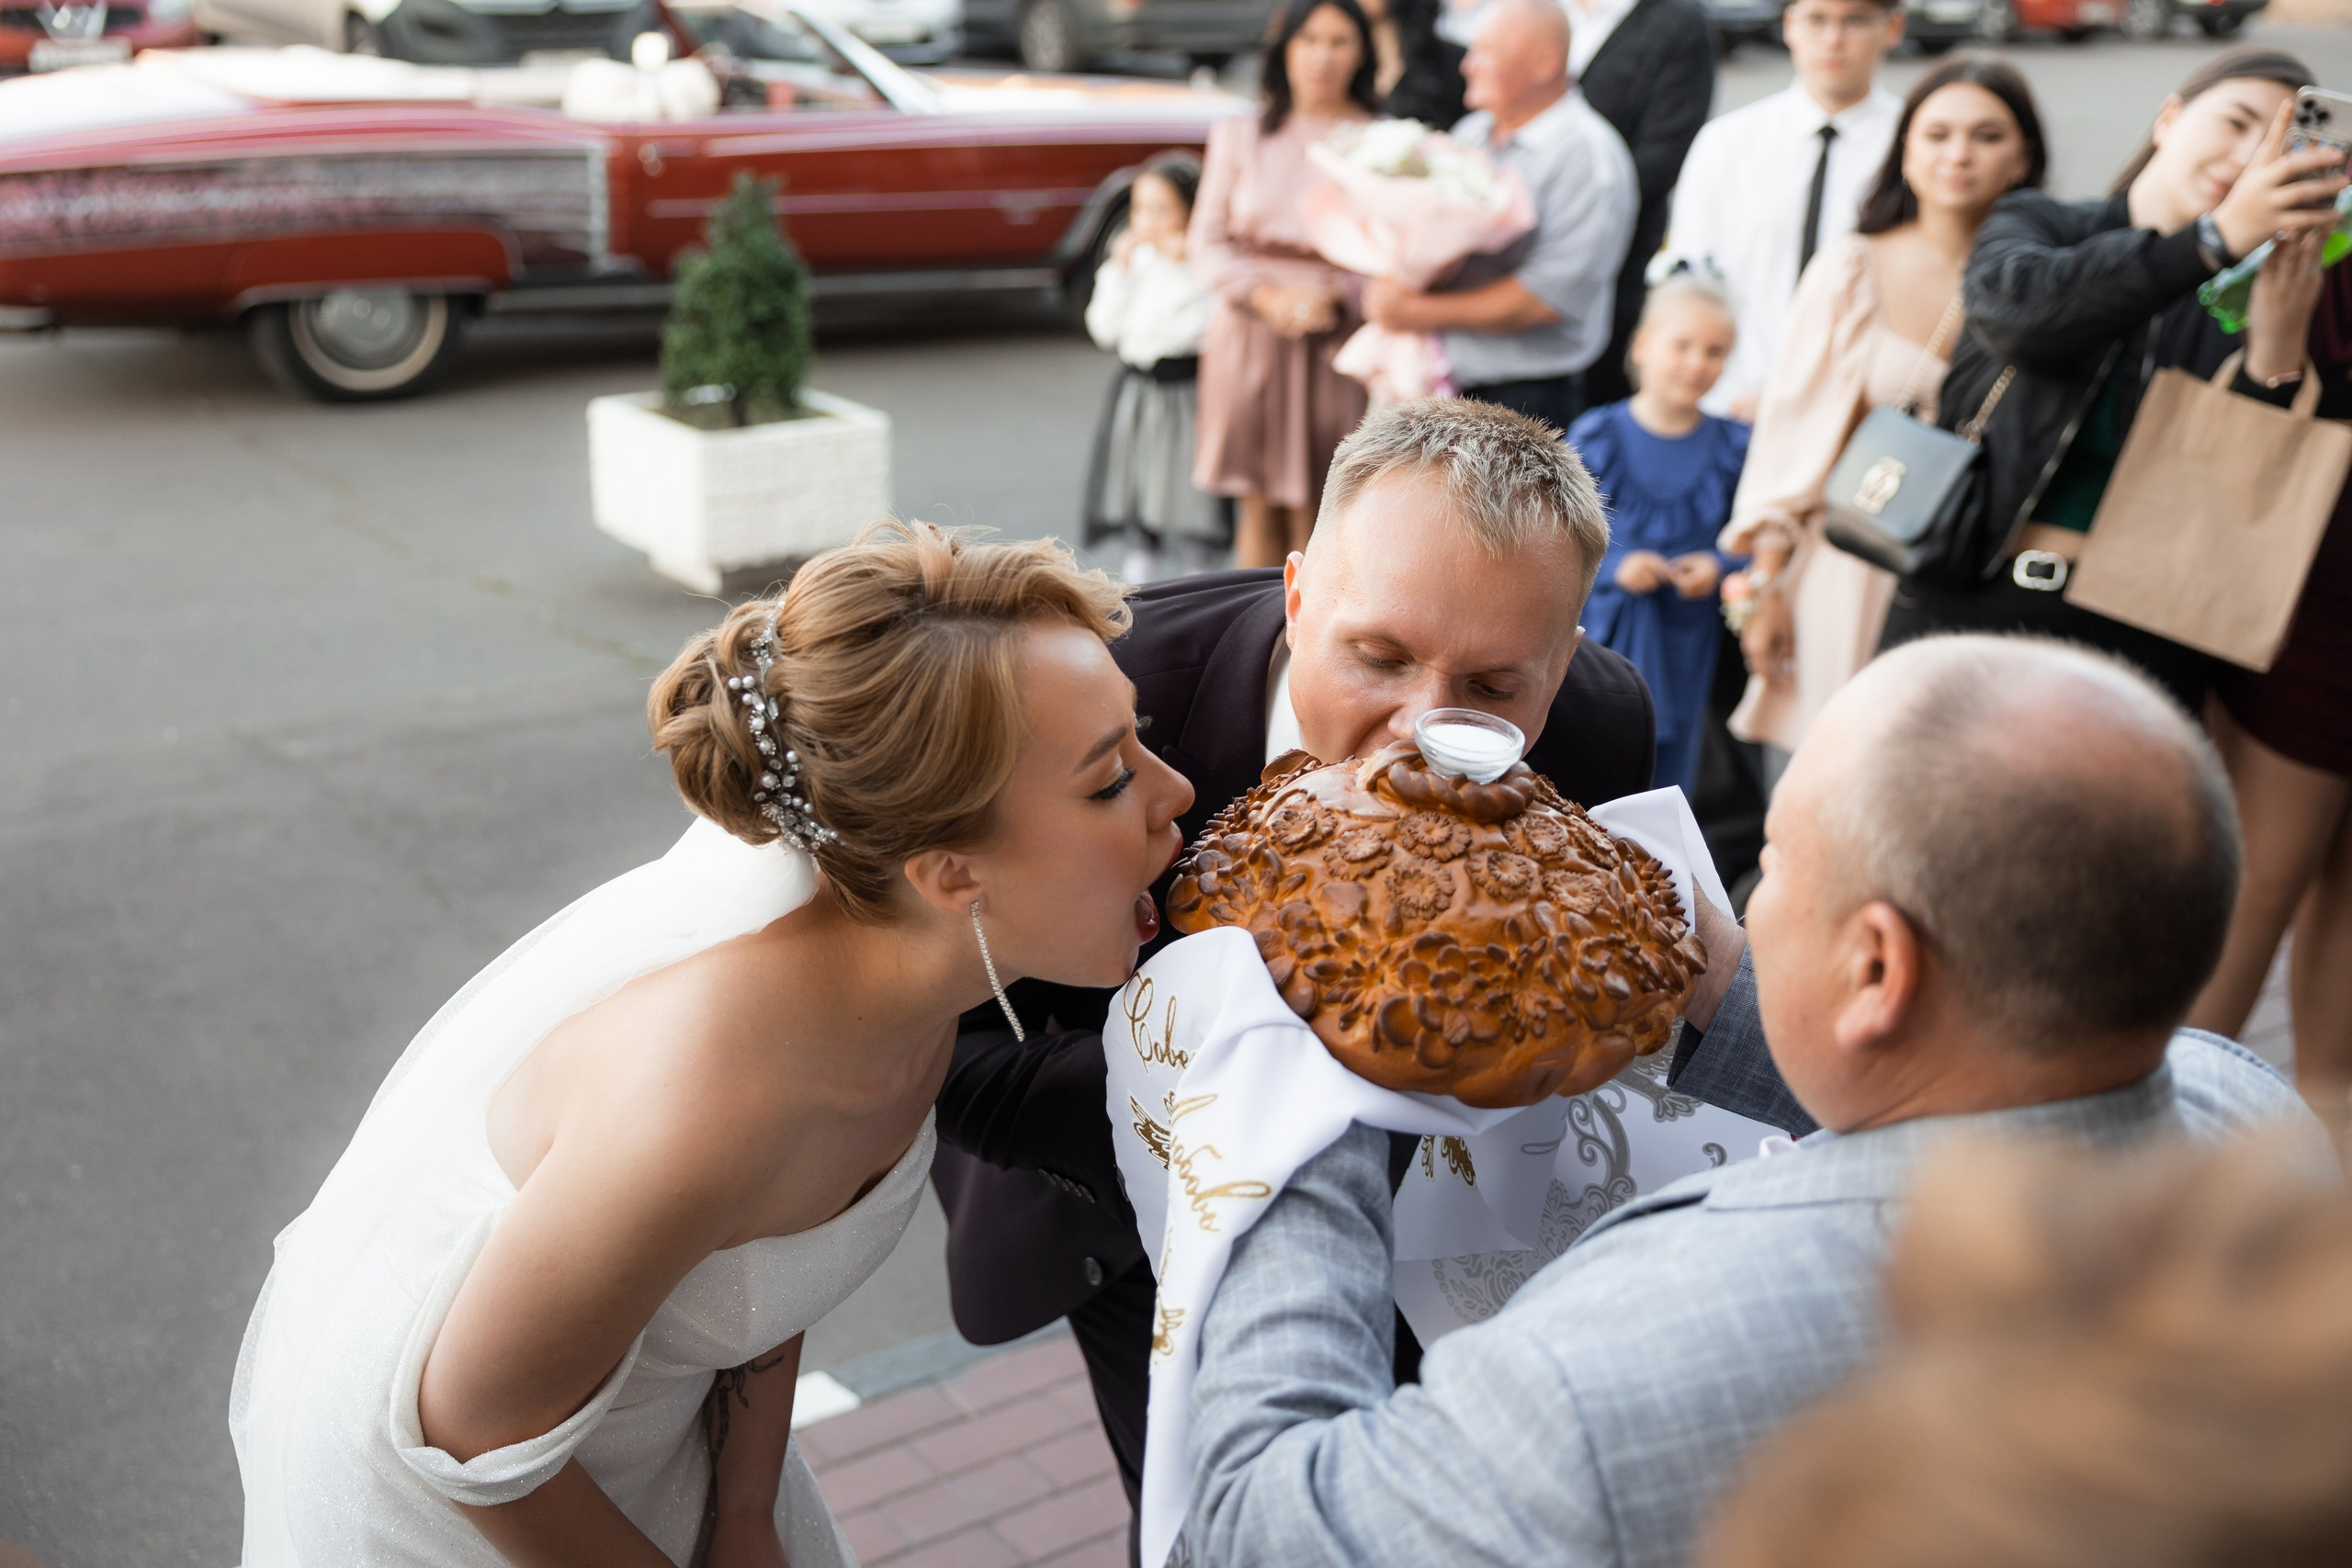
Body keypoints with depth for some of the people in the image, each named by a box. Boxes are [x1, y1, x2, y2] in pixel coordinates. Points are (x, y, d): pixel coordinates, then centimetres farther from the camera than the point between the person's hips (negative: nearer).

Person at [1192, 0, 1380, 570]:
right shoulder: (1240, 136, 8)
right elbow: (1208, 241, 5)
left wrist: (1335, 298, -18)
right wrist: (1266, 297, -11)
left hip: (1336, 343, -1)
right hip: (1250, 336, 2)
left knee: (1312, 516, -2)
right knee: (1260, 511, 5)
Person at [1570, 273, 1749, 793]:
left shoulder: (1734, 449, 0)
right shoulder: (1595, 437, -5)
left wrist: (1721, 567, -14)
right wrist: (1612, 567, -18)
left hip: (1685, 645, 2)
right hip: (1602, 634, -2)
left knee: (1669, 779, 11)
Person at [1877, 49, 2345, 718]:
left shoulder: (2247, 305, 6)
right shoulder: (2032, 225, 6)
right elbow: (2026, 310, -19)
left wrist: (2277, 348, -17)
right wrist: (2218, 236, -25)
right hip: (1966, 607, 0)